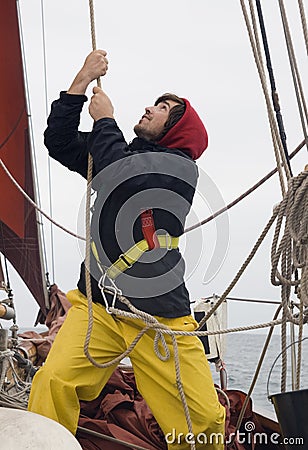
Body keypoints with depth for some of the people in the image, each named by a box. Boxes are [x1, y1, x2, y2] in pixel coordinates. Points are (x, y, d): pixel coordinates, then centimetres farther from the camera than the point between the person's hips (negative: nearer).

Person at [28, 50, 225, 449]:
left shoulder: (181, 166, 1)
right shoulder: (121, 152, 21)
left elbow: (121, 178, -16)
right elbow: (58, 141, 14)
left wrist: (104, 120, 0)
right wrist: (83, 79, 8)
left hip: (160, 315, -4)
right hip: (97, 306, 4)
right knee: (52, 384, -22)